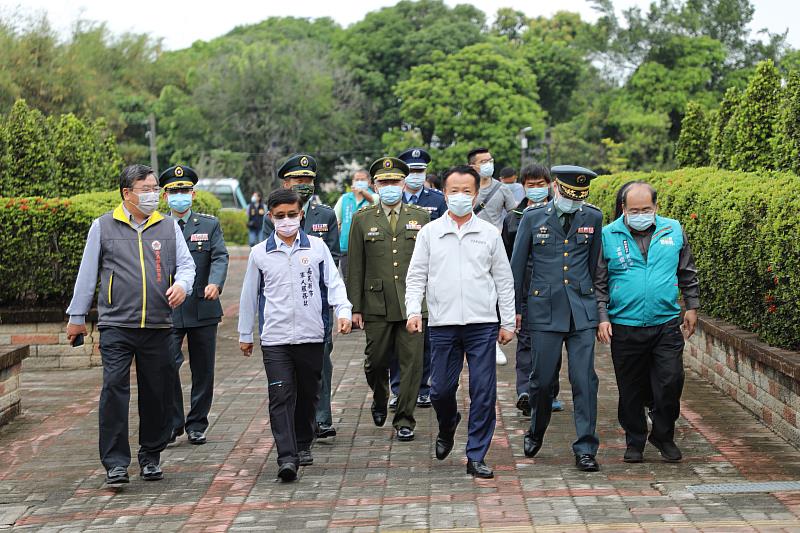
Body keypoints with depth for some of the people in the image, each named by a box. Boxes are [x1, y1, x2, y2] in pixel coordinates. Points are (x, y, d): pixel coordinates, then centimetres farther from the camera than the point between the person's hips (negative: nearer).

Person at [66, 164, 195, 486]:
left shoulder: (168, 226, 11)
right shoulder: (103, 227, 6)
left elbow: (186, 264, 13)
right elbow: (87, 273, 10)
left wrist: (182, 284, -11)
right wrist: (76, 317, 12)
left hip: (159, 326, 2)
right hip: (116, 326, -2)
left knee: (157, 393, 5)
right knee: (114, 390, -11)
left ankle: (151, 456, 22)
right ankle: (116, 463, -5)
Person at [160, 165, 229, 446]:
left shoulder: (209, 225, 6)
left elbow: (220, 257, -7)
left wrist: (215, 283, -26)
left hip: (203, 308, 1)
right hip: (167, 311, -1)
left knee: (203, 370, 7)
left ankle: (196, 425, 19)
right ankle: (172, 423, 1)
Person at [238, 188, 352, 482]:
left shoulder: (317, 246, 3)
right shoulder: (260, 253, 5)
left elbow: (334, 282, 5)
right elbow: (249, 295, 13)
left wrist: (343, 310, -13)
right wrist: (245, 334, 18)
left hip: (311, 335, 1)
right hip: (275, 338, -1)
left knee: (308, 394, 12)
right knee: (281, 397, -11)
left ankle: (303, 445, 31)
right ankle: (286, 458, -15)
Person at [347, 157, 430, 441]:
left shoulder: (420, 217, 8)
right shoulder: (363, 220, 6)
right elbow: (355, 268, 5)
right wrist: (355, 307, 1)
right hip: (377, 305, 0)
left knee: (412, 362, -3)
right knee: (376, 361, 8)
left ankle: (404, 420, 7)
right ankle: (380, 400, 38)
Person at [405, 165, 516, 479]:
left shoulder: (489, 233, 6)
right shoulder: (430, 232, 6)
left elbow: (504, 280, 10)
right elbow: (416, 276, 7)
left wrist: (508, 322, 7)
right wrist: (413, 311, -8)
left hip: (482, 324, 0)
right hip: (443, 323, 0)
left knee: (483, 393, -2)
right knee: (441, 389, 5)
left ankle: (476, 457, 7)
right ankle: (447, 427, 37)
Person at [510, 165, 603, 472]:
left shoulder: (593, 218, 5)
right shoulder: (533, 217, 2)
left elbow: (594, 265, 13)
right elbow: (517, 265, 8)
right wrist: (514, 308, 8)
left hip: (581, 311, 1)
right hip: (544, 309, 0)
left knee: (584, 380, -4)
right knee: (542, 379, 5)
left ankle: (586, 450, 2)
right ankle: (536, 432, 31)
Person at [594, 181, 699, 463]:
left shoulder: (673, 231, 5)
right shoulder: (608, 236, 0)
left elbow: (688, 274, 16)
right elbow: (598, 282, 3)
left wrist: (691, 307, 12)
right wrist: (602, 317, -4)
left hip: (667, 324, 1)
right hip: (625, 327, -1)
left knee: (670, 383, -4)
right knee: (631, 390, 7)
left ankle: (664, 437, 17)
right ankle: (635, 442, 22)